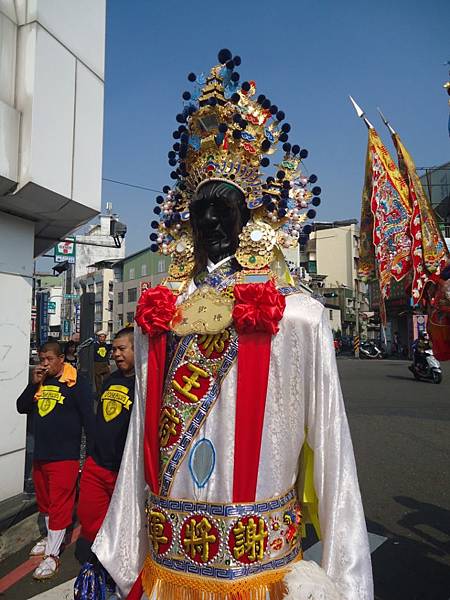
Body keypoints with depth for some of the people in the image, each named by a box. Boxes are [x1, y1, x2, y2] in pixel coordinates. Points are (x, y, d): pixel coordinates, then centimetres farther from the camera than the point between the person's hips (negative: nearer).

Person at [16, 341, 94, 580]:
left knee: (59, 504, 2)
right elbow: (22, 408, 6)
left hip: (65, 455, -7)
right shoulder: (39, 381, 7)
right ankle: (51, 536, 41)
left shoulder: (75, 383, -12)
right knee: (45, 501, 22)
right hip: (40, 453, 7)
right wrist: (34, 383, -8)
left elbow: (88, 417, -12)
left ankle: (53, 555, 14)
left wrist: (92, 450, -12)